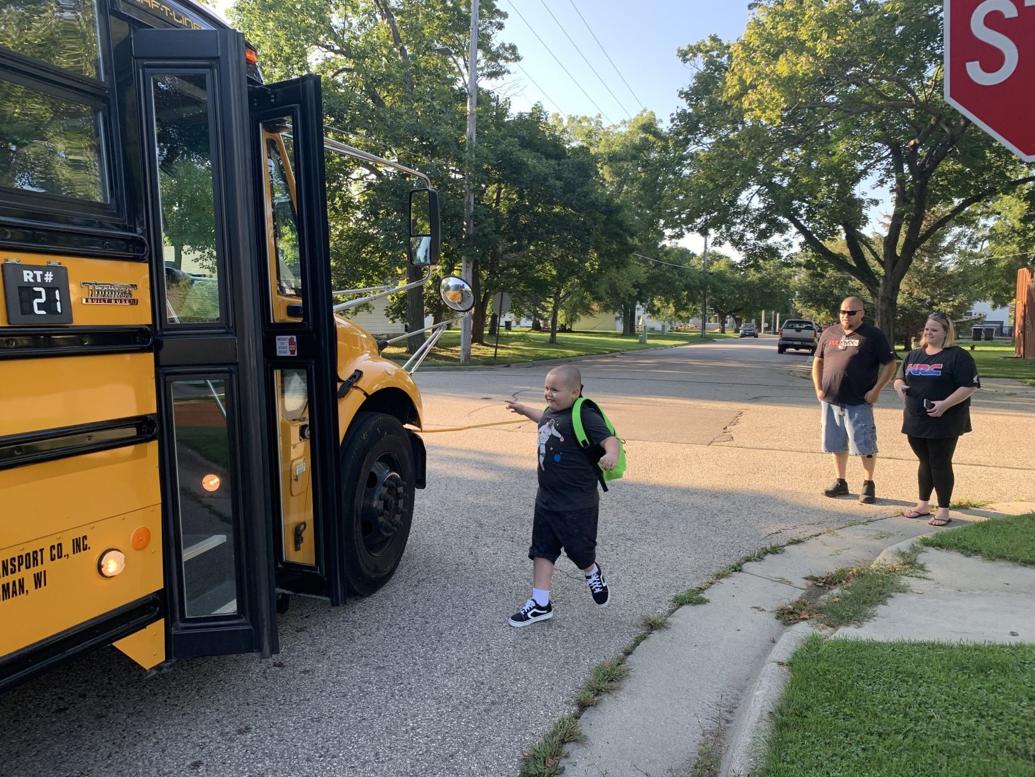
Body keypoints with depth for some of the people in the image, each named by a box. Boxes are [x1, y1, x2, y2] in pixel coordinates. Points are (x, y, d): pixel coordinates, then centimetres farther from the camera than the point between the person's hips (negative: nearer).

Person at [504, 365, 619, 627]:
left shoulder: (584, 416, -20)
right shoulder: (552, 411, 5)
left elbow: (609, 438, -30)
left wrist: (611, 454, -52)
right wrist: (524, 409, 42)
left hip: (578, 502, -8)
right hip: (547, 498, 8)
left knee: (579, 548, 7)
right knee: (542, 549, 9)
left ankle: (592, 574, 41)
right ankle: (540, 603, 17)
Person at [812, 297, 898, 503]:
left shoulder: (873, 335, -2)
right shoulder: (829, 333, 9)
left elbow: (889, 364, -1)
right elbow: (818, 361, 15)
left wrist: (876, 390, -10)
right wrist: (818, 388, 5)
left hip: (859, 402, -4)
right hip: (830, 401, 4)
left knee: (864, 445, 0)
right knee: (837, 444, 12)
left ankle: (868, 484, 16)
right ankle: (841, 482, 26)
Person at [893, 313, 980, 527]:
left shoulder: (958, 356, -7)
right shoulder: (914, 355, 13)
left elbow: (970, 386, -13)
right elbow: (900, 378, 22)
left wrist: (945, 404, -23)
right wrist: (899, 386, -2)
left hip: (944, 422, -6)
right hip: (916, 421, 6)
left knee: (940, 464, 0)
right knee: (925, 462, 14)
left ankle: (943, 510, 11)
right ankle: (923, 505, 24)